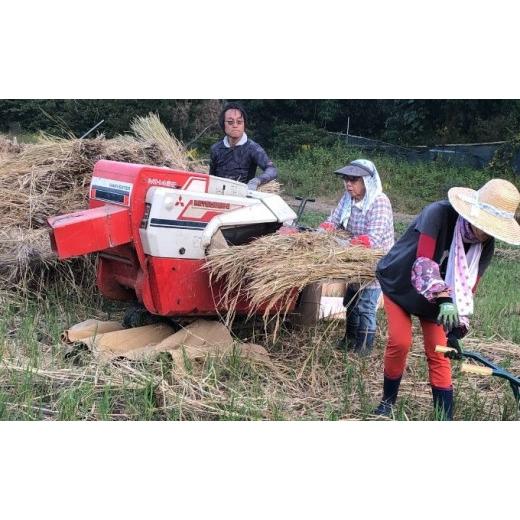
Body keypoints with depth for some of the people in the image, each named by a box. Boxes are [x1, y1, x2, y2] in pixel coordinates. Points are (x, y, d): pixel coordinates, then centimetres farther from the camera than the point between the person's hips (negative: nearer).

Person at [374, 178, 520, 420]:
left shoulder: (485, 245, -16)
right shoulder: (439, 214, -32)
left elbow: (467, 289, -14)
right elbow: (424, 263, -42)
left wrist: (457, 329, -24)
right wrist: (444, 298, -55)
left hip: (438, 296, 4)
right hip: (399, 283, -4)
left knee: (438, 353, -3)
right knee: (400, 342, -14)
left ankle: (445, 418, 2)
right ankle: (387, 401, 7)